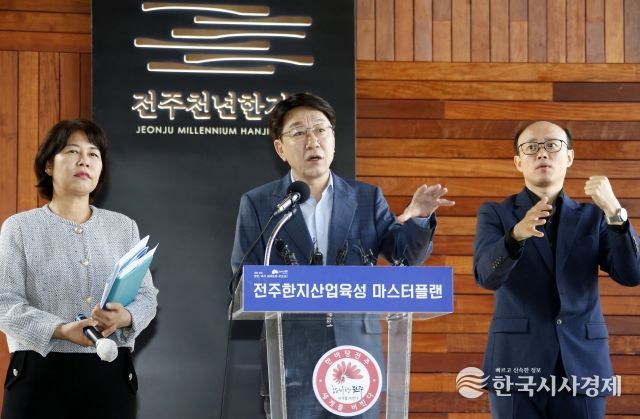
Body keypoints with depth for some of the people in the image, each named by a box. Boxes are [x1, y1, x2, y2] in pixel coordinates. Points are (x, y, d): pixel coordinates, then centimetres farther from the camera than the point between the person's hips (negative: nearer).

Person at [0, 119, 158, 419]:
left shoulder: (124, 227, 12)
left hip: (111, 373, 2)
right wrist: (62, 330, -21)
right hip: (40, 372, -2)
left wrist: (125, 317, -18)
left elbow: (146, 296, 5)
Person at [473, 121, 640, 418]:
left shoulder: (593, 217, 11)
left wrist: (614, 211, -16)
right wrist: (518, 234, -31)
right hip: (517, 366, -1)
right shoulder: (495, 214, 6)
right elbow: (487, 276, -11)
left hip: (581, 367, 1)